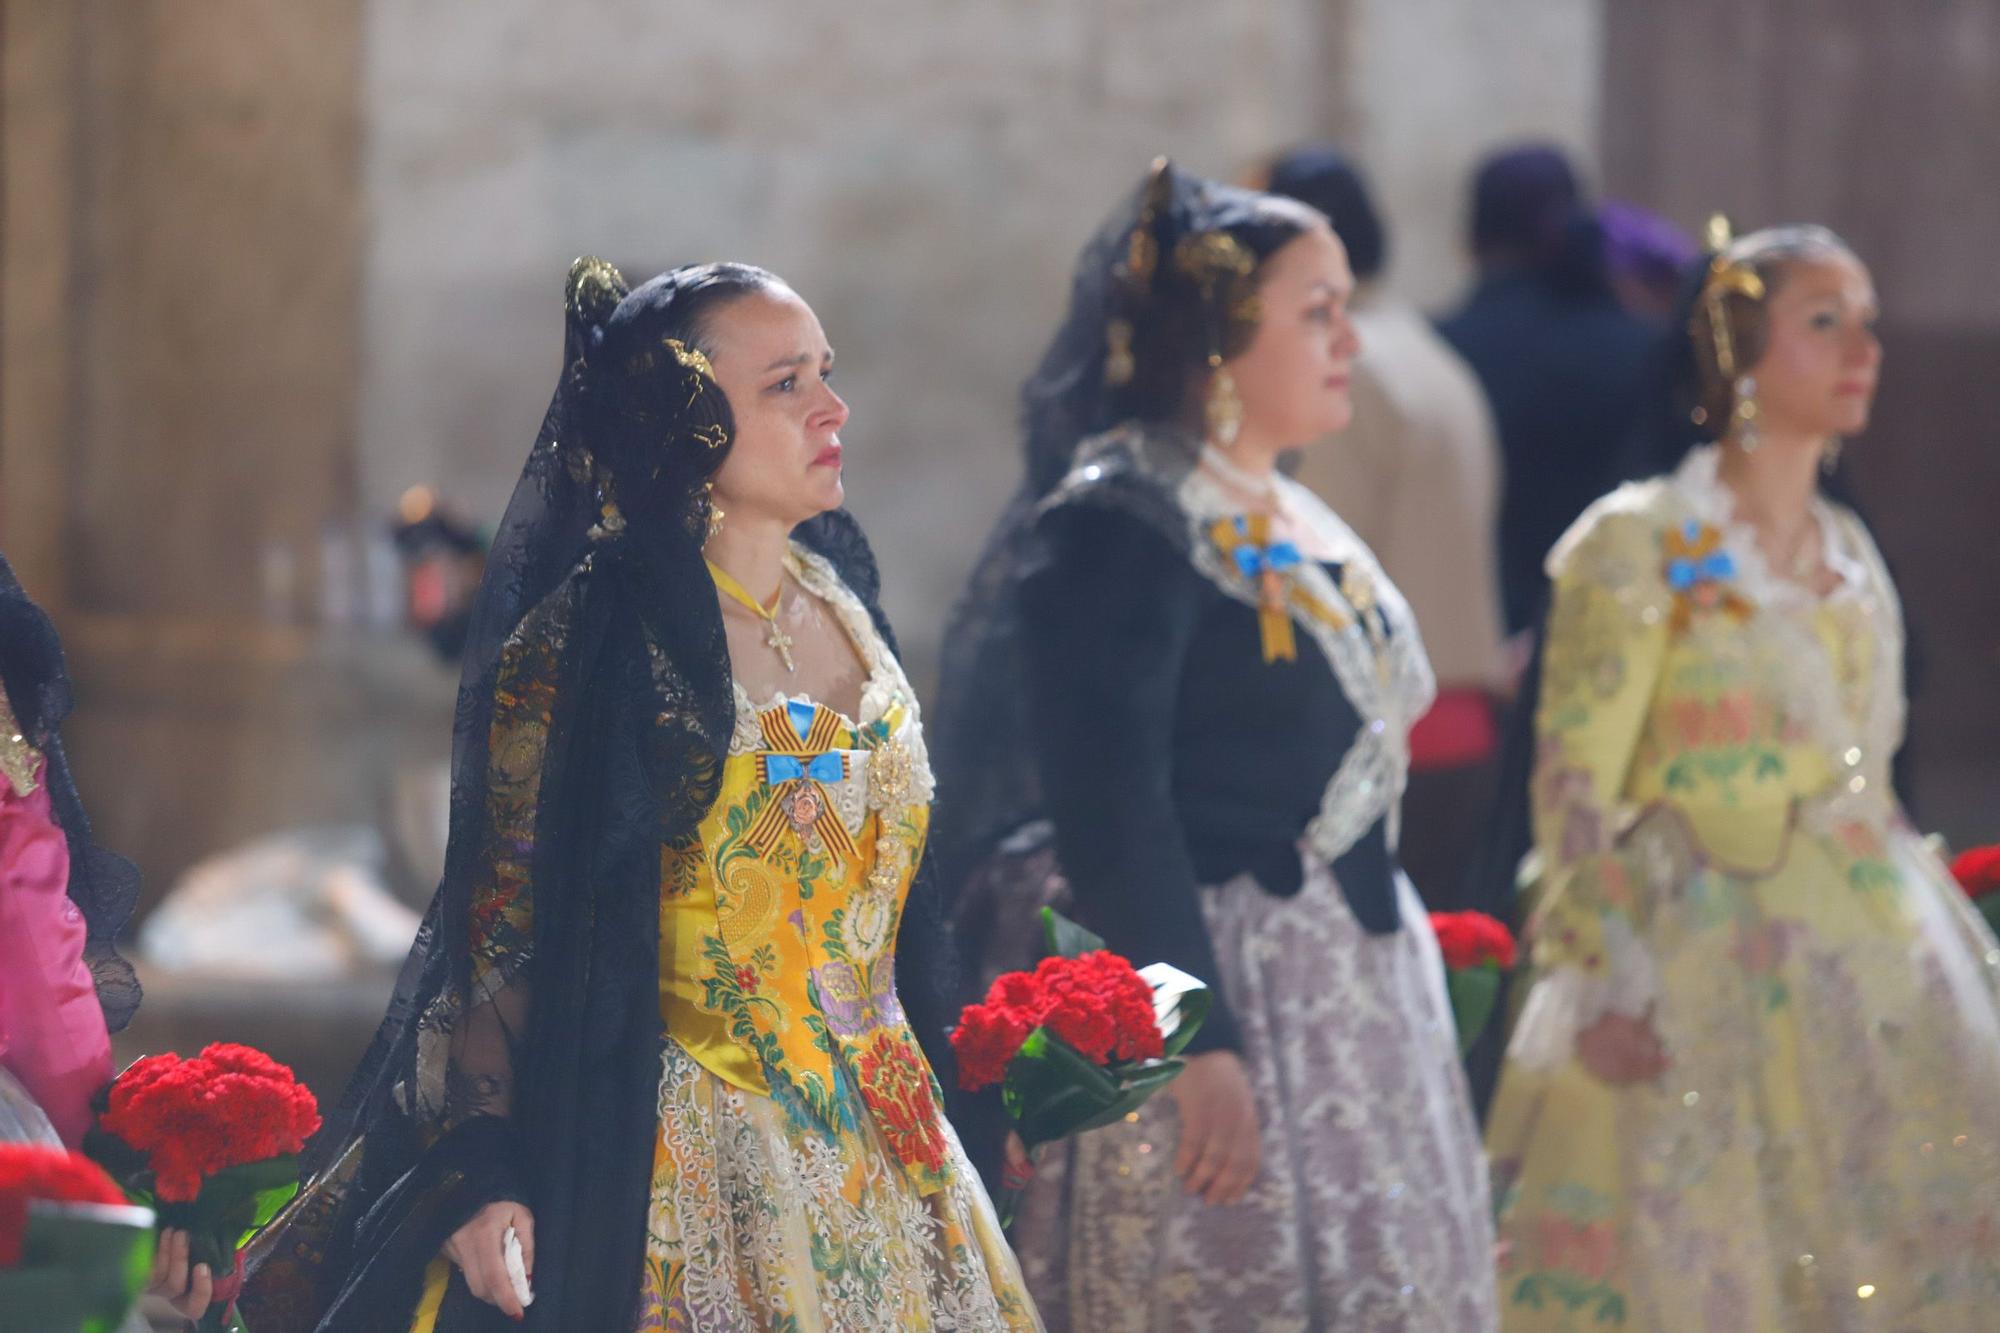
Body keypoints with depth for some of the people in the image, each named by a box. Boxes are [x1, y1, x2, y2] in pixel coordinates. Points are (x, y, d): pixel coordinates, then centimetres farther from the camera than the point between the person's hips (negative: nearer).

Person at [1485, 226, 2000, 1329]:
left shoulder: (1849, 554, 14)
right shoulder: (1640, 545, -7)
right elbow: (1576, 782, -11)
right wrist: (1602, 980, -18)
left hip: (1870, 976, 7)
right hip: (1707, 972, -7)